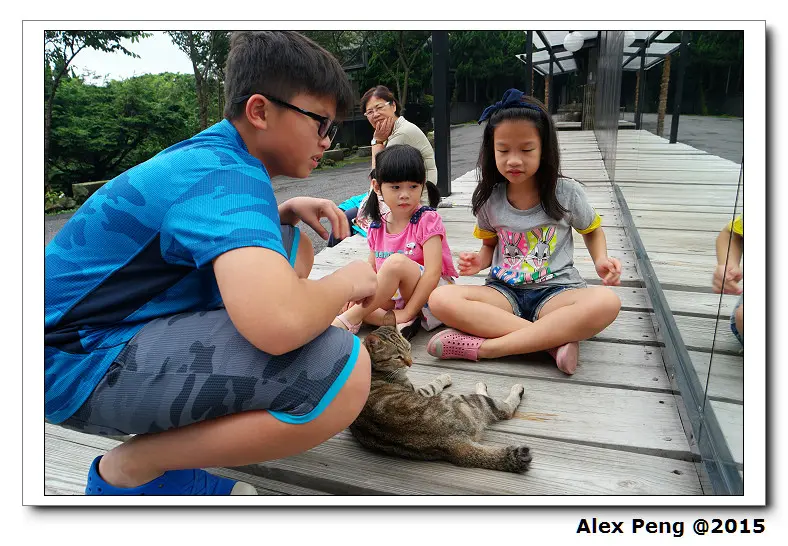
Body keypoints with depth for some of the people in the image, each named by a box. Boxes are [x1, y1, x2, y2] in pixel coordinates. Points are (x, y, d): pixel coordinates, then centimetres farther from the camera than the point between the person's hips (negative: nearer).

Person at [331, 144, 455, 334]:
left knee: (397, 261, -33)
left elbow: (432, 273, -18)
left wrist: (406, 312, -23)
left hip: (432, 294, -6)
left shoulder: (427, 220, -10)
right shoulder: (377, 228, 7)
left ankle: (350, 319, -23)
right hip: (396, 296, 6)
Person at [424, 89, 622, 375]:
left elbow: (592, 230, 13)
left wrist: (601, 260, -7)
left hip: (556, 290, -1)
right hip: (504, 291, 2)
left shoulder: (566, 192, -4)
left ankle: (482, 346, -31)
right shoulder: (489, 199, 1)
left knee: (606, 302, -35)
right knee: (440, 299, -27)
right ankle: (556, 339, -28)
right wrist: (479, 261, -8)